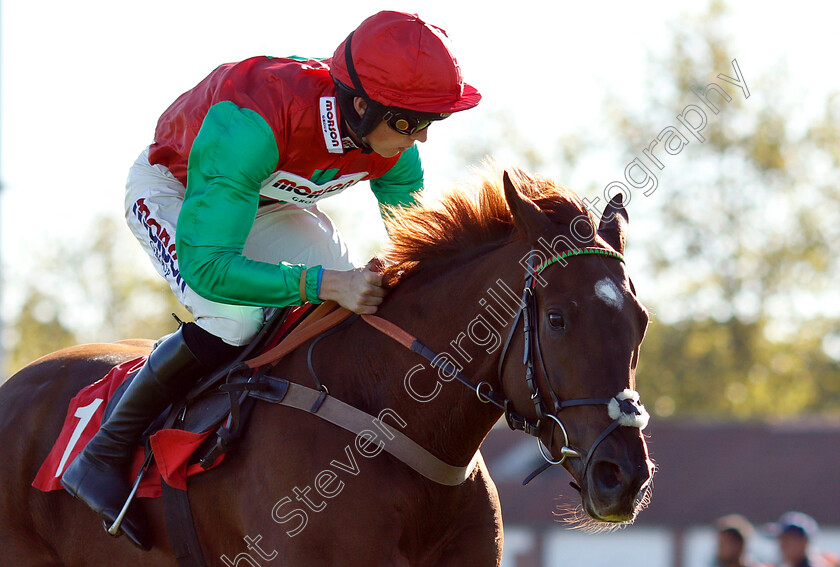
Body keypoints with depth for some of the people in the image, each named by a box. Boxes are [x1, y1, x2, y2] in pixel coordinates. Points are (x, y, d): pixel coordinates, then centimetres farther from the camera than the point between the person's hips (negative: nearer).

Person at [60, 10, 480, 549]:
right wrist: (324, 283, -56)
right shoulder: (254, 124, -45)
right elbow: (207, 266, -47)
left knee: (365, 312, -12)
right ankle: (103, 455, -15)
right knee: (234, 319, -31)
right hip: (172, 192, -6)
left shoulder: (394, 145, -25)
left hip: (274, 201, 6)